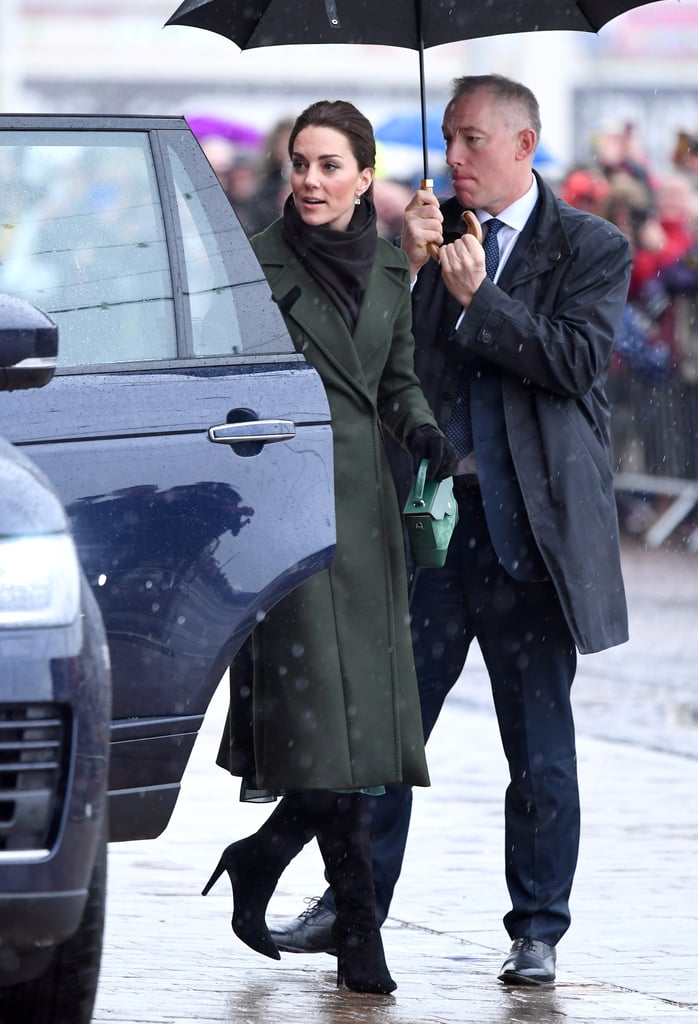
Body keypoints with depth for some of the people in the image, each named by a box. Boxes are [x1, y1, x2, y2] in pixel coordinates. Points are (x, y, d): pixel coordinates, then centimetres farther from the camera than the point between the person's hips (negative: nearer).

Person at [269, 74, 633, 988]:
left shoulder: (591, 249, 1)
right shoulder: (435, 238, 10)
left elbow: (579, 360, -13)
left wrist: (477, 297, -14)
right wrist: (412, 265, -10)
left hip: (530, 525, -3)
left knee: (539, 744, 4)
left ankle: (537, 931, 12)